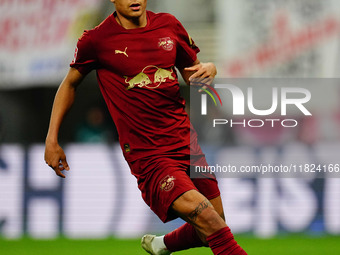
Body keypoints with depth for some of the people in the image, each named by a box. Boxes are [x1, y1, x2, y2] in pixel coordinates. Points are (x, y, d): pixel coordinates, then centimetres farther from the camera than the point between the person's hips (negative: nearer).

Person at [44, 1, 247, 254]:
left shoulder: (168, 25, 6)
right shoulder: (97, 40, -5)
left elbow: (192, 74, 18)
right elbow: (70, 83, 11)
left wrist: (209, 68, -6)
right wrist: (52, 140, 8)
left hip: (187, 144, 6)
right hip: (147, 155, -6)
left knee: (216, 226, 10)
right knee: (203, 215, -26)